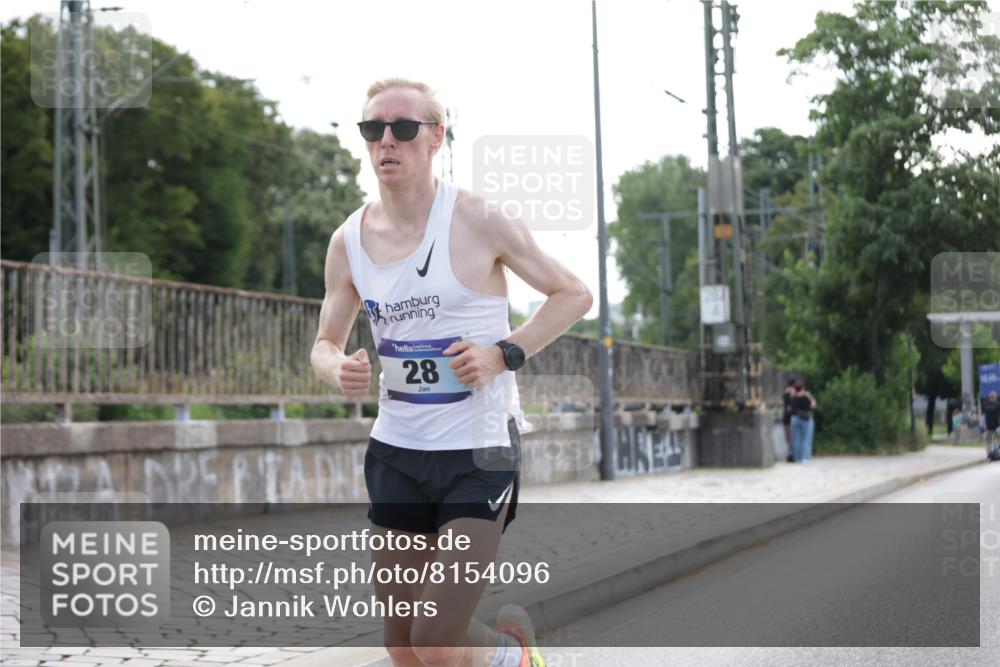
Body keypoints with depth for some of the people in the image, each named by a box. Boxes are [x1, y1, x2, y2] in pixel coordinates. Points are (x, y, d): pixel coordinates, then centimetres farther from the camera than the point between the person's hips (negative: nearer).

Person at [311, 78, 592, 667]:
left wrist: (504, 353, -15)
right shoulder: (349, 241, 3)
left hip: (480, 451, -5)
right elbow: (326, 344, 13)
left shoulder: (478, 222, -10)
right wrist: (339, 369, -11)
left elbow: (575, 294, -1)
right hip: (397, 451, 5)